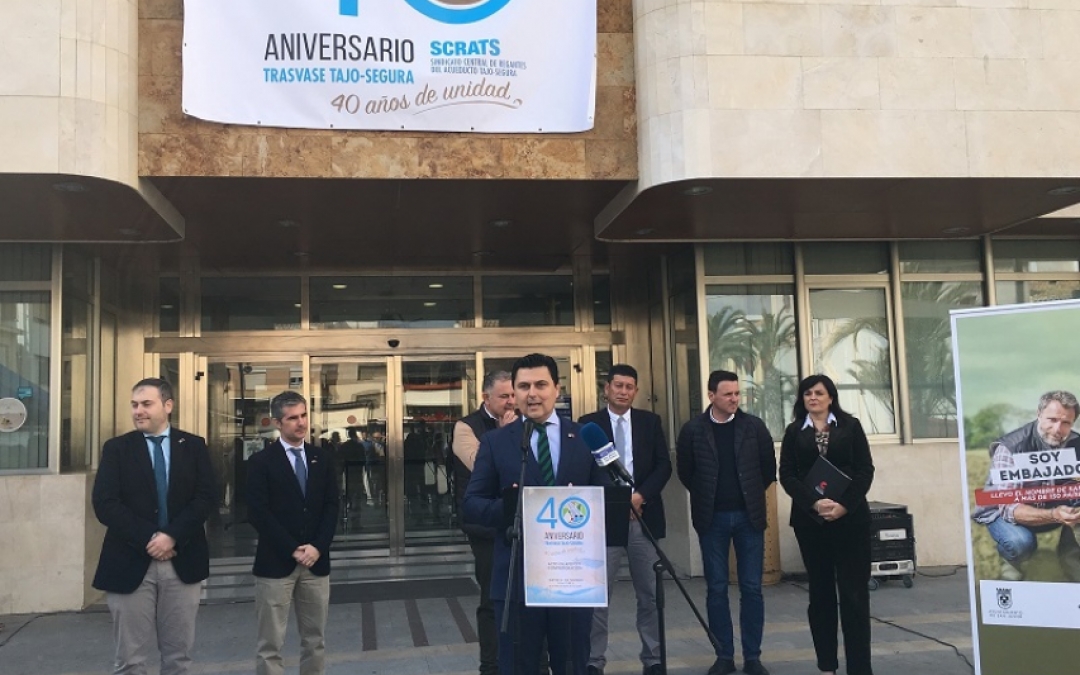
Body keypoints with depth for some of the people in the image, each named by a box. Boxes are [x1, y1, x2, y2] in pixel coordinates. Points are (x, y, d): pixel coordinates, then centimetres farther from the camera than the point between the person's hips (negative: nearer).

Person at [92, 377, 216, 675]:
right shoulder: (116, 448, 3)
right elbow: (104, 503, -7)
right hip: (130, 563, -1)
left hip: (183, 561, 1)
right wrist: (148, 539, -14)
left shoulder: (194, 446, 5)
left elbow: (206, 497, -3)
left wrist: (172, 536, -15)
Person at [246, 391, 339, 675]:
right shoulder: (261, 461, -3)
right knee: (270, 644, 1)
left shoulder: (323, 460, 9)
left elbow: (331, 507, 5)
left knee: (315, 640, 10)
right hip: (276, 562, -4)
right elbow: (258, 512, -9)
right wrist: (292, 550, -13)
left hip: (316, 562, 4)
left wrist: (317, 547, -9)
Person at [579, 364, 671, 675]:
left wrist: (639, 496, -11)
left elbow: (664, 465, 2)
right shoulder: (589, 423, 2)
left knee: (650, 593, 8)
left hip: (643, 516, 2)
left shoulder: (650, 421, 8)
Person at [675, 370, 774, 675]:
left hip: (749, 516, 1)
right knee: (716, 589, 5)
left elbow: (769, 466, 7)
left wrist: (751, 494, 9)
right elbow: (685, 470, 6)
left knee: (751, 588, 4)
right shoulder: (692, 430, -3)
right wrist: (706, 496, 8)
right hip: (712, 519, 0)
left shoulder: (754, 426, -1)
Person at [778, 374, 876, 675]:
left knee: (854, 593, -3)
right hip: (810, 520, 1)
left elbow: (865, 470, 0)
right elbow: (787, 475, 0)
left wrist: (844, 504, -13)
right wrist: (815, 503, -15)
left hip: (850, 517, -1)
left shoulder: (850, 426, 6)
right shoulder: (794, 432, 8)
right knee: (820, 591, 8)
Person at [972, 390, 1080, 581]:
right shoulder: (1010, 448, -29)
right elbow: (1008, 508, -32)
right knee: (1021, 542, -35)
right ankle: (1010, 562, 1)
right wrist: (1053, 515, -49)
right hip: (1003, 510, -5)